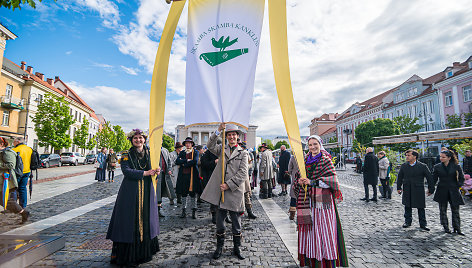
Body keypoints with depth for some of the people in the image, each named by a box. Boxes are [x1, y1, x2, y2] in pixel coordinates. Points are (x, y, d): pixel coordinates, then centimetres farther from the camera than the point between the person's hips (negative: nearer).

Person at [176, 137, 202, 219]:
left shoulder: (195, 152, 6)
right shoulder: (182, 152, 15)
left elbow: (195, 161, -12)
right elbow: (177, 161, -2)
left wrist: (184, 164, -8)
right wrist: (187, 160, -12)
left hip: (193, 175, -3)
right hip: (183, 175, 3)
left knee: (193, 193, 1)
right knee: (183, 193, 7)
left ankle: (194, 211, 11)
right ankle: (184, 211, 18)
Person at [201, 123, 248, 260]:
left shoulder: (243, 153, 3)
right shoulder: (222, 149, 10)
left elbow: (243, 173, -5)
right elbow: (210, 146, -8)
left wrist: (229, 185, -12)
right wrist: (218, 131, -19)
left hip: (235, 191, -1)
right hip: (220, 191, 2)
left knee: (236, 223, 11)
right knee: (219, 222, 11)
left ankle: (236, 248, 30)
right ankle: (219, 247, 30)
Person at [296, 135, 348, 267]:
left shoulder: (326, 160, -5)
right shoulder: (305, 160, 10)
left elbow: (332, 179, -13)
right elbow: (300, 176, 18)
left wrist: (313, 182, -19)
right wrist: (300, 182, -4)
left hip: (323, 199, -4)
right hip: (308, 200, 5)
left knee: (323, 228, 0)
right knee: (309, 229, 9)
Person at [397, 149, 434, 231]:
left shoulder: (423, 166, -6)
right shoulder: (403, 166, 3)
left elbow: (429, 178, 0)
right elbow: (399, 177, 10)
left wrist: (431, 189, 0)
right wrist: (399, 187, 8)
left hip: (419, 190, -2)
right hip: (407, 191, 3)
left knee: (421, 208, 6)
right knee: (407, 207, 11)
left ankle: (423, 224, 20)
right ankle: (408, 221, 25)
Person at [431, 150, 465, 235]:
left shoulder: (456, 166, -1)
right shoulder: (437, 167, 1)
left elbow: (462, 178, 8)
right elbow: (434, 179, 3)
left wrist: (458, 186, -2)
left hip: (453, 191, -1)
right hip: (442, 191, 1)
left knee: (455, 210, 4)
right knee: (443, 210, 7)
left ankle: (457, 228, 17)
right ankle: (446, 227, 19)